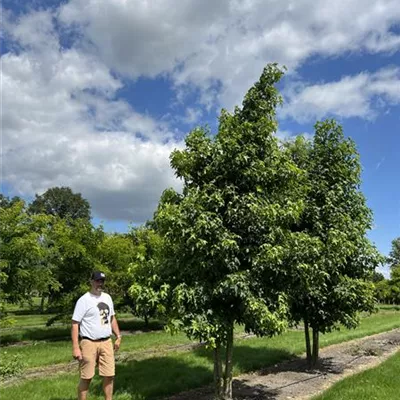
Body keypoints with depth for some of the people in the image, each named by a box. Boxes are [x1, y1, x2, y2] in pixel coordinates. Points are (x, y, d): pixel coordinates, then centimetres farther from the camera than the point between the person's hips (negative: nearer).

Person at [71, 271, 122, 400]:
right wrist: (75, 347, -18)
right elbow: (75, 324, -12)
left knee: (109, 375, 7)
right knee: (86, 377, 2)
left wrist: (118, 336, 13)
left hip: (106, 342, 6)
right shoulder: (84, 300, -9)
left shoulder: (107, 297, 10)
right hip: (89, 343, -5)